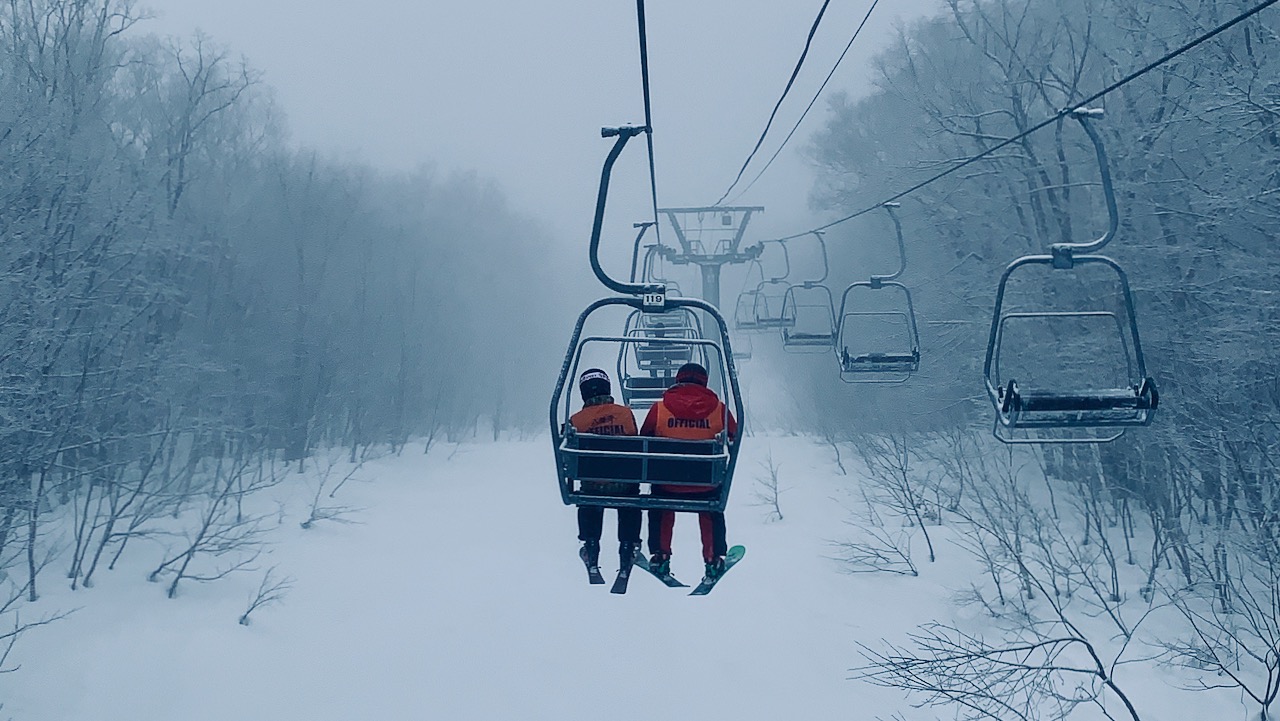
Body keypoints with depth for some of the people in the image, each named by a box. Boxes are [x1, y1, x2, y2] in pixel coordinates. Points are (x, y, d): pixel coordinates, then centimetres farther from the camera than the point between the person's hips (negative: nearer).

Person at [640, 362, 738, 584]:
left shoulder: (659, 408, -7)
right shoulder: (718, 409, -6)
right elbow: (733, 436, 7)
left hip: (666, 482, 0)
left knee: (661, 515, 28)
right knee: (712, 516, 28)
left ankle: (659, 556, 26)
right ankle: (714, 559, 26)